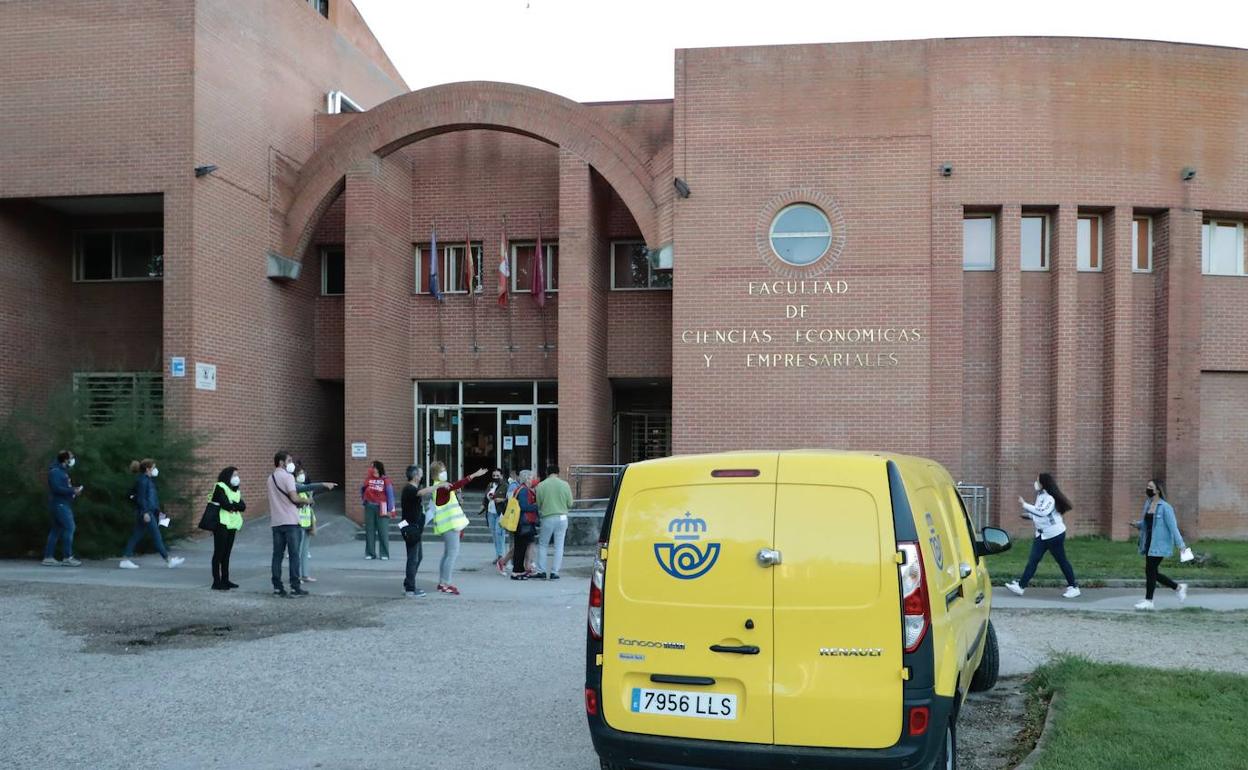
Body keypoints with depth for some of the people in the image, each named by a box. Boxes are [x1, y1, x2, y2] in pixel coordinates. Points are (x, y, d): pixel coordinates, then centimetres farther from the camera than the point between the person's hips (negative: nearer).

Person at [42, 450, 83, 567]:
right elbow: (57, 488, -22)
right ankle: (68, 558, -11)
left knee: (56, 530, 10)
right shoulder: (55, 471, -13)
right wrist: (73, 491, -17)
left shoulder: (62, 471, 18)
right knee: (69, 527, -12)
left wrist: (74, 490, 7)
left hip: (63, 504, 10)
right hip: (59, 504, -10)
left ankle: (48, 557, 12)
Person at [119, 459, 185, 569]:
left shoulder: (149, 480, 18)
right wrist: (145, 512, -23)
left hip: (150, 511, 10)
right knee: (156, 536, -6)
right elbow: (141, 498, -18)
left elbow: (153, 498, 23)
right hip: (145, 512, -10)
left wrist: (158, 511, 24)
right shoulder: (142, 480, -12)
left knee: (136, 536, 10)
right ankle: (168, 559, -3)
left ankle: (125, 559, 11)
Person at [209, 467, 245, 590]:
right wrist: (236, 505, -3)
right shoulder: (220, 487, -5)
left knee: (227, 553, 9)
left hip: (232, 524, 7)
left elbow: (243, 506, 7)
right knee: (219, 552, -5)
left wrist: (233, 506, -9)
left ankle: (225, 580, 13)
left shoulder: (236, 490, 19)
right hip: (222, 524, -7)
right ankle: (216, 582, -4)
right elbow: (226, 504, -19)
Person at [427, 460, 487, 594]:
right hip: (450, 525, -11)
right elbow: (456, 485, -33)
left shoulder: (441, 486, 16)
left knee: (448, 553, 15)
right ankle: (445, 584, -9)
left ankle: (442, 583, 20)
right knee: (453, 553, -11)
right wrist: (474, 475, -38)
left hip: (450, 525, 11)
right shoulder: (441, 487, -16)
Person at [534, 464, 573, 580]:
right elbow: (570, 504, 2)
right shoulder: (565, 485, -3)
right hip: (562, 518, 1)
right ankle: (554, 572, 7)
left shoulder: (541, 485, -6)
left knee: (542, 545, 13)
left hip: (547, 518, -1)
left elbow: (538, 505, -1)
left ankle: (542, 571, 11)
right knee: (559, 546, 8)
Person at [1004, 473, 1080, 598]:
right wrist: (1028, 515, 7)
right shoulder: (1040, 495, 8)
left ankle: (1074, 587, 16)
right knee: (1033, 560, 2)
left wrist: (1025, 504, -31)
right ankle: (1021, 586, -2)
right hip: (1041, 535, 8)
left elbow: (1043, 512, -35)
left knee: (1061, 560, 3)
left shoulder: (1050, 497, -19)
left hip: (1054, 535, -8)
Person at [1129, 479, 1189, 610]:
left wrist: (1180, 544, -16)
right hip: (1149, 543, 8)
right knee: (1153, 572, 11)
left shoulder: (1165, 507, -11)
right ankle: (1178, 587, 31)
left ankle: (1148, 601, 3)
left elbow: (1173, 526, -13)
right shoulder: (1147, 504, 11)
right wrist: (1137, 524, 2)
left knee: (1150, 571, -7)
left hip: (1159, 545, -8)